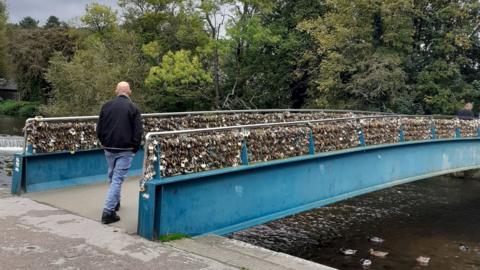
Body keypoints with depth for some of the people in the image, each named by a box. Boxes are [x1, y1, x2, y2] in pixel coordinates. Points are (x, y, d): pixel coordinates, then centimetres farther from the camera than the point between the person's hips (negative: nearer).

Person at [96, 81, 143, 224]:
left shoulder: (106, 105, 4)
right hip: (125, 150, -4)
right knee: (117, 179, -3)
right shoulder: (133, 108, -7)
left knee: (112, 176, 22)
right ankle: (108, 211, -7)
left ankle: (115, 203, 39)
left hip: (108, 148, 4)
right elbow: (138, 131, -9)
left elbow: (99, 128, 7)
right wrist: (135, 148, 4)